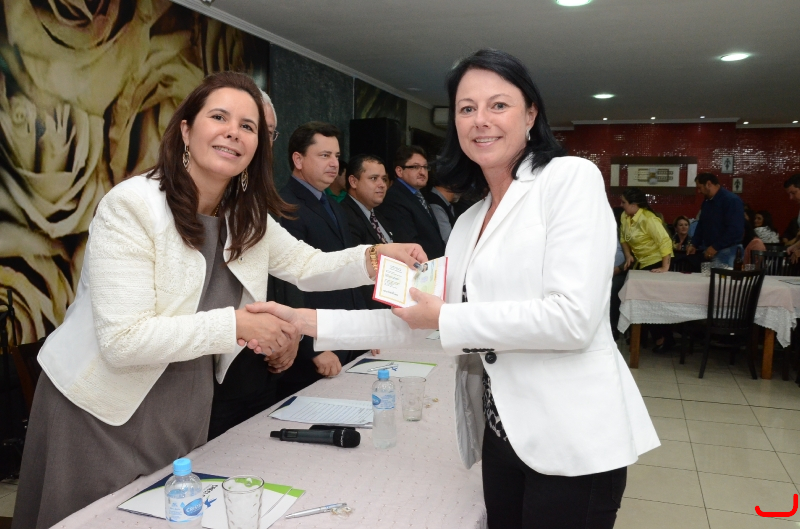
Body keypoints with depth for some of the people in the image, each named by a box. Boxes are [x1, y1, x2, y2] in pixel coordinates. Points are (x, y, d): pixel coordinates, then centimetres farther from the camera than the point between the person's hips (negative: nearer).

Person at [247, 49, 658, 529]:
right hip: (503, 435, 7)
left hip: (573, 439, -6)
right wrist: (309, 321, 7)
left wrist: (445, 318, -12)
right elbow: (428, 326, 11)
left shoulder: (571, 177, -9)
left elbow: (573, 319, -19)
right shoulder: (469, 222, 12)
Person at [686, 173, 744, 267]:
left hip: (727, 252, -8)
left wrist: (715, 247, -19)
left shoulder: (731, 200, -14)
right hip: (710, 250, 8)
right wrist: (694, 244, 10)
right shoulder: (706, 202, 14)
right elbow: (701, 225, 24)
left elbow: (735, 230, -22)